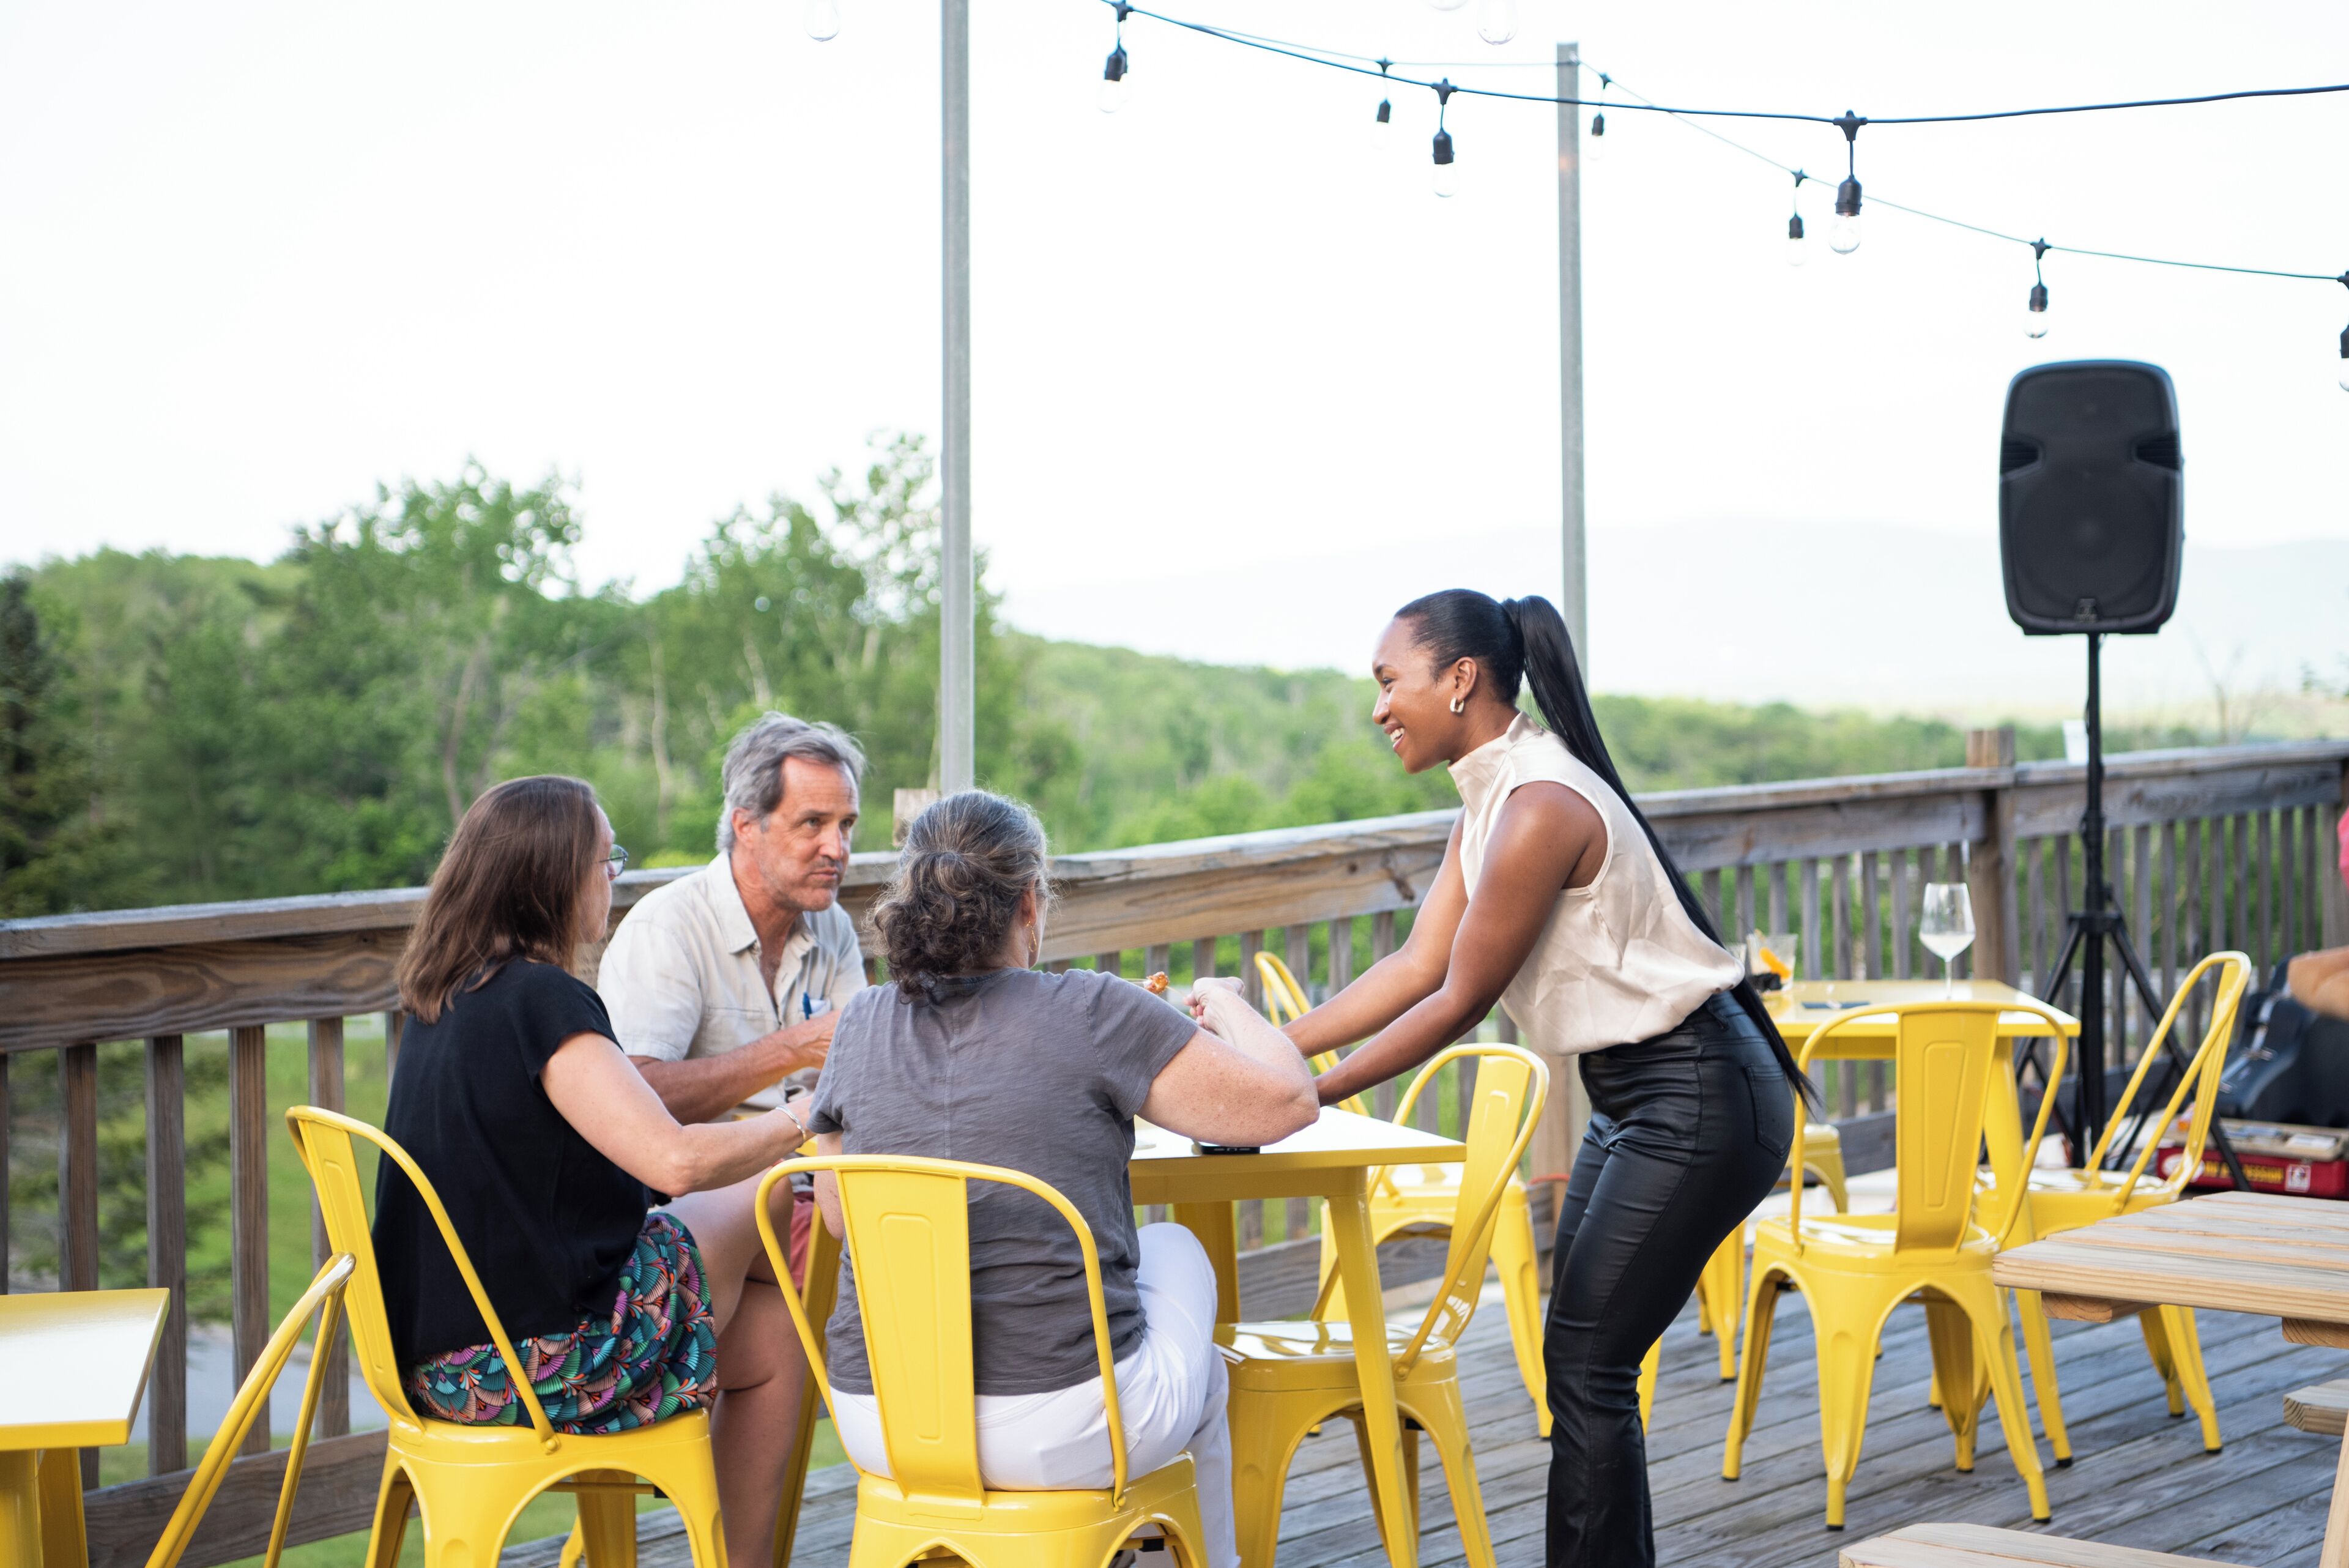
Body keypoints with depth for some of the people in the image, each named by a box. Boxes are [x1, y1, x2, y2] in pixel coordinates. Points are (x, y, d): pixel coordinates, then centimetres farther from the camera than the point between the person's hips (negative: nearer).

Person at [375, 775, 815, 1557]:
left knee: (770, 1325, 17)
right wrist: (797, 1123, -9)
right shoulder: (540, 1001, -19)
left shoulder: (445, 996, 9)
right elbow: (675, 1160, -25)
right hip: (528, 1365, -9)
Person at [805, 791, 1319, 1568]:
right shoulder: (1092, 1012, -10)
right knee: (1176, 1249, 29)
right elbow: (1287, 1101, -6)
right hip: (1060, 1430, -5)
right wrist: (1226, 1007, 14)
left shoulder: (861, 1027, 3)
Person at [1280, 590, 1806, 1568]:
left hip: (1698, 1103, -10)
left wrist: (1306, 1097, -12)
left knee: (1585, 1368, -8)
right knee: (1582, 1359, 12)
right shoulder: (1488, 803, 9)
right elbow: (1418, 967, 8)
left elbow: (1459, 1004, -18)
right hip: (1637, 1096, 10)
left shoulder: (1540, 808, -22)